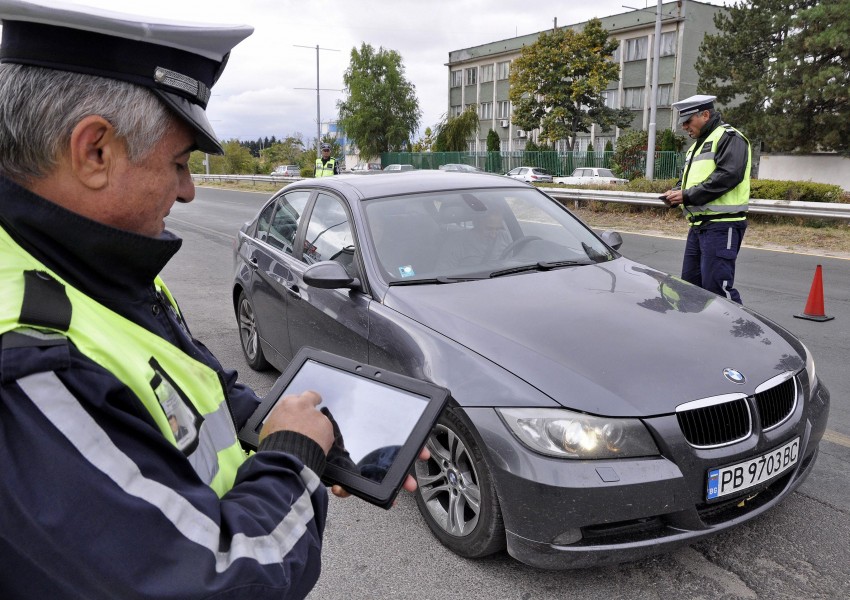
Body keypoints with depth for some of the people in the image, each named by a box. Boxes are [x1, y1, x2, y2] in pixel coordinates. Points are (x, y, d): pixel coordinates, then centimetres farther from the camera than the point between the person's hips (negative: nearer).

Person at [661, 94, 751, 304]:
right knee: (690, 283, 13)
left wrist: (687, 196, -19)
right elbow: (688, 178, 28)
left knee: (716, 286, -13)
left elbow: (728, 175, -21)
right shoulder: (698, 144, 24)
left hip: (721, 225, -10)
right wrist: (676, 192, 4)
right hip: (698, 225, 10)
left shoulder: (729, 137, -7)